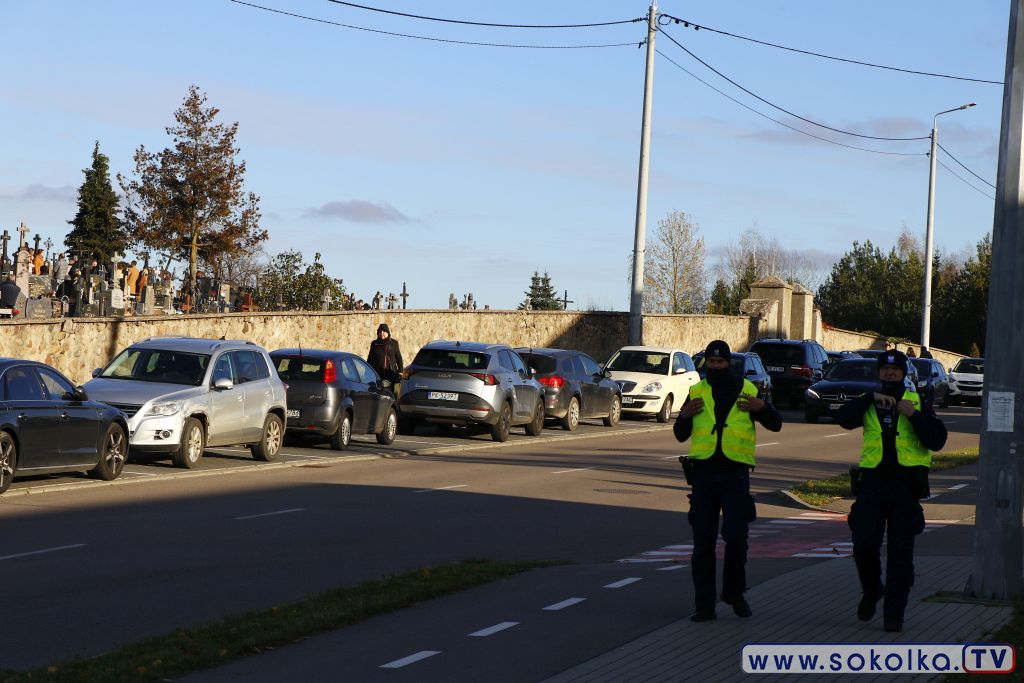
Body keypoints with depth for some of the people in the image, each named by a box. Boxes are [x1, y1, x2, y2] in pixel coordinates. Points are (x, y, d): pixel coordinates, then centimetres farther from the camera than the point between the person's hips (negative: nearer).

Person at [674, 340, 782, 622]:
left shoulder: (747, 391, 6)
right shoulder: (697, 392, 10)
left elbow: (775, 425, 13)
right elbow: (681, 435, 14)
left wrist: (763, 407, -7)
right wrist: (685, 415, -7)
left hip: (735, 474, -2)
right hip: (703, 472, 2)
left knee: (736, 537, -9)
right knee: (703, 542, 2)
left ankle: (734, 593, 15)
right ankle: (704, 605, 8)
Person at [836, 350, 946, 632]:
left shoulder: (917, 403, 9)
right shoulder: (868, 404, 12)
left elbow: (937, 440, -3)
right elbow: (844, 418, -9)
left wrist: (914, 415, -14)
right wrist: (871, 398, -17)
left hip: (905, 484, -1)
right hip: (872, 483, 1)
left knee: (900, 553, -1)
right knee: (864, 545, -8)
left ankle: (894, 614, 5)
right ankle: (871, 591, 20)